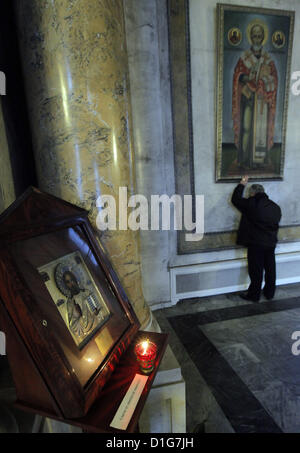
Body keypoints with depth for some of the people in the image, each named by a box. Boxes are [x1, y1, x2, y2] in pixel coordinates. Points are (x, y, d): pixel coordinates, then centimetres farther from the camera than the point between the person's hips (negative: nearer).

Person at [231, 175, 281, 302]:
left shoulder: (251, 204, -14)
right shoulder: (276, 207, 5)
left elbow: (235, 199, -2)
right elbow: (276, 224, 14)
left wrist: (242, 184, 10)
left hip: (256, 244, -6)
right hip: (271, 244, 6)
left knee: (256, 271, 5)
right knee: (270, 269, 17)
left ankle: (253, 295, 18)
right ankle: (270, 293, 33)